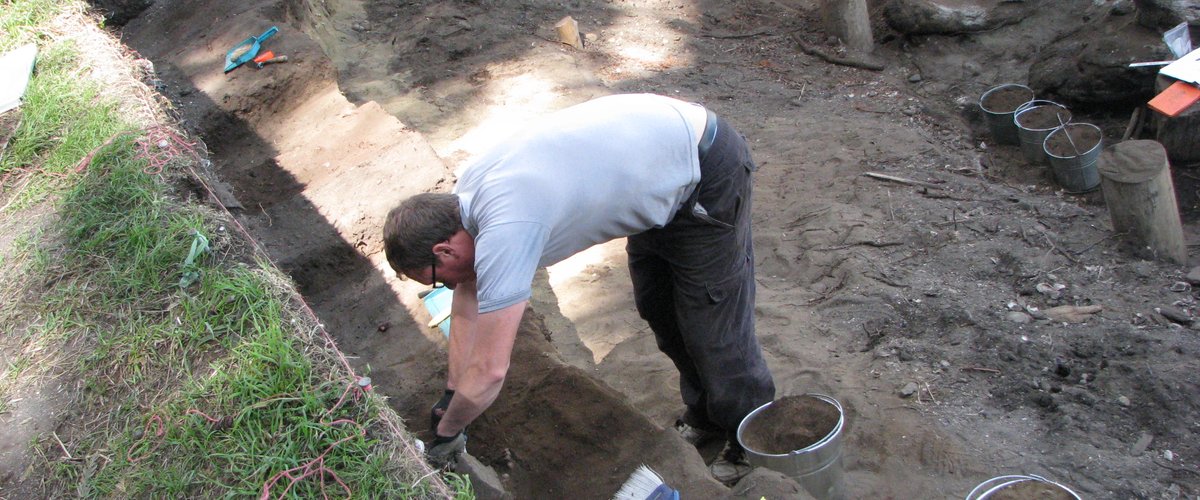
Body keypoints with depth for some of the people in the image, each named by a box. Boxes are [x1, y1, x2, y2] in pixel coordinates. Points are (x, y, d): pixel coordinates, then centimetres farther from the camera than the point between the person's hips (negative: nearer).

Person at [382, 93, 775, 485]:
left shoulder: (503, 232, -31)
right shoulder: (469, 190, -2)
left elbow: (489, 371, -24)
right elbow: (467, 304, 10)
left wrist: (446, 431, -6)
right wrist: (452, 395, 16)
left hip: (707, 173, -9)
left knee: (711, 325, 3)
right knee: (658, 310, 20)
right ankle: (705, 416, 40)